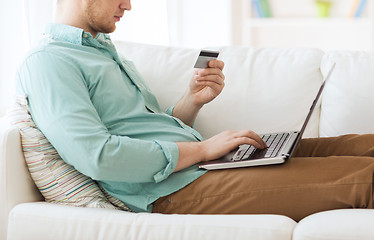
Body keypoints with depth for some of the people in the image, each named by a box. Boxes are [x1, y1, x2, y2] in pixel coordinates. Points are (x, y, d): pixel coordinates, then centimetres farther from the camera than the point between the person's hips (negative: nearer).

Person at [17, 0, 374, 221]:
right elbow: (96, 156, -22)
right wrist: (201, 149, -15)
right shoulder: (47, 63, -8)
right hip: (172, 191, -10)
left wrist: (193, 100, 4)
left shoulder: (104, 50, 24)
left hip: (198, 164, 10)